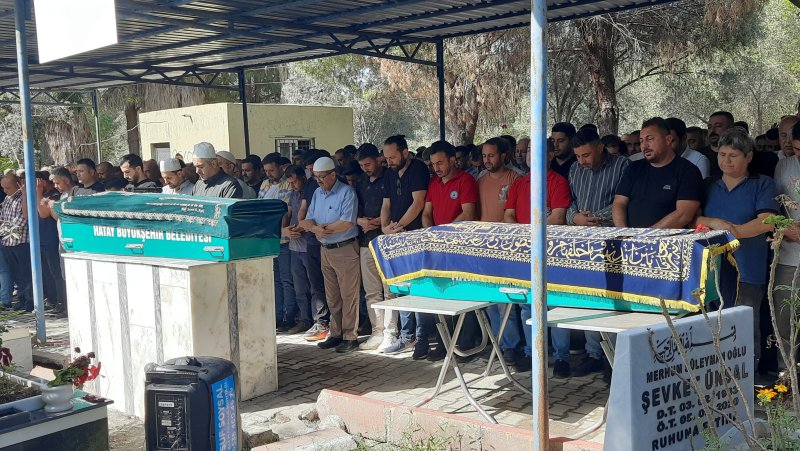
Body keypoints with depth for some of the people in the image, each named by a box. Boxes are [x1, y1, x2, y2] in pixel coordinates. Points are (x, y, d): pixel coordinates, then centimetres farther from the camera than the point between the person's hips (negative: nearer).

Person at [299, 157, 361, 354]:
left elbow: (347, 223, -20)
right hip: (326, 249, 8)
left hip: (345, 249, -8)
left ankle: (350, 336, 2)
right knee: (332, 297, 12)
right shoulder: (317, 194, 13)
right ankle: (336, 334, 21)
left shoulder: (346, 193, -10)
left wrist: (323, 228, -12)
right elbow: (307, 221, 7)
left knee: (348, 296, -3)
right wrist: (314, 228, -15)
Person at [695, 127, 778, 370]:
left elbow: (767, 222, -10)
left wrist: (733, 231, -20)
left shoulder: (763, 185, 4)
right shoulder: (709, 187, 16)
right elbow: (692, 218, 8)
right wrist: (713, 223, -11)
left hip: (747, 273, -4)